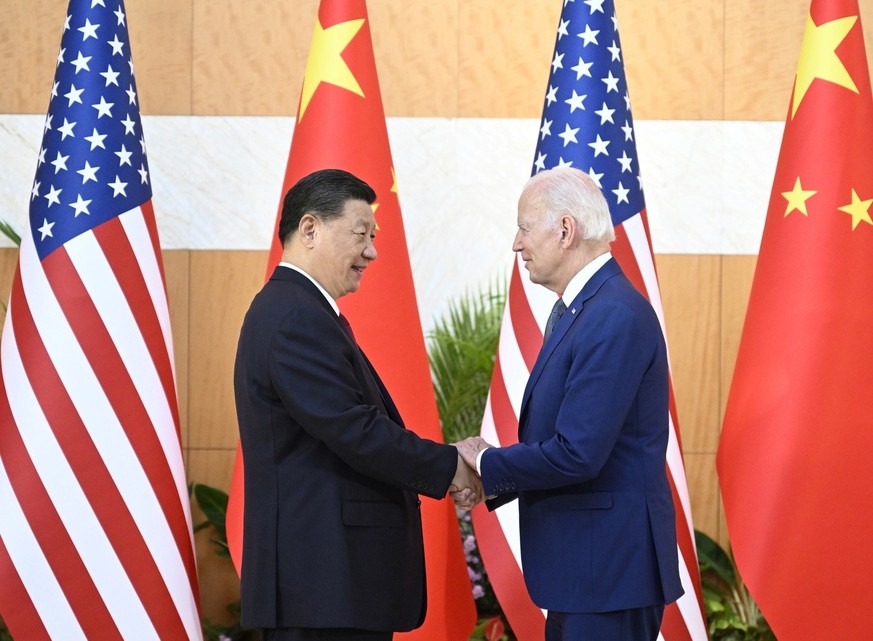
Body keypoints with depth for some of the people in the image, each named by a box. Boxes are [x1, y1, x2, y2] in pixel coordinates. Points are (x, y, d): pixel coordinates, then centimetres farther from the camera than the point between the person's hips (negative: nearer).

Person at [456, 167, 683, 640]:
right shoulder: (577, 309, 14)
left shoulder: (615, 317, -19)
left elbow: (577, 455, -24)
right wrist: (491, 479, 3)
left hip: (609, 569, -10)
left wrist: (487, 465, -9)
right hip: (580, 566, 10)